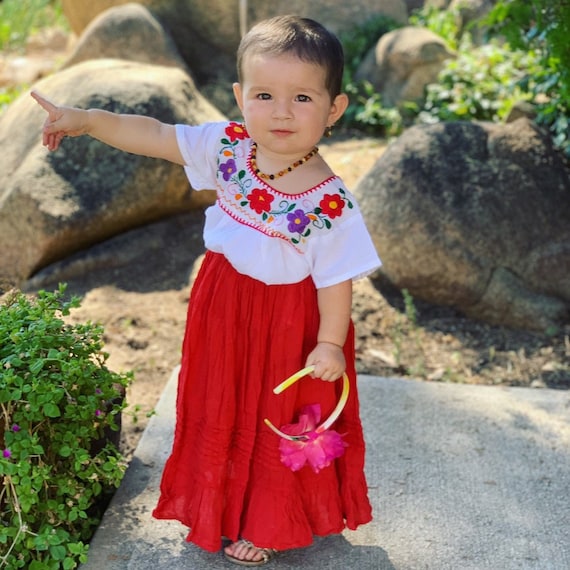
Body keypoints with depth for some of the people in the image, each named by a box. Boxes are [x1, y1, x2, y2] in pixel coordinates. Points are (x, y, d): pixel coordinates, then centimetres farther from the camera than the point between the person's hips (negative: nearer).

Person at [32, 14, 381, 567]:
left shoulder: (330, 204, -26)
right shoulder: (227, 146, -13)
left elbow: (336, 278, -19)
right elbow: (154, 135, -5)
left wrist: (330, 344, -19)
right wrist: (88, 120, -11)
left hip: (287, 324, -5)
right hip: (223, 307, 5)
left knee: (276, 421, 16)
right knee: (221, 411, 24)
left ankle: (268, 524, 42)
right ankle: (222, 504, 50)